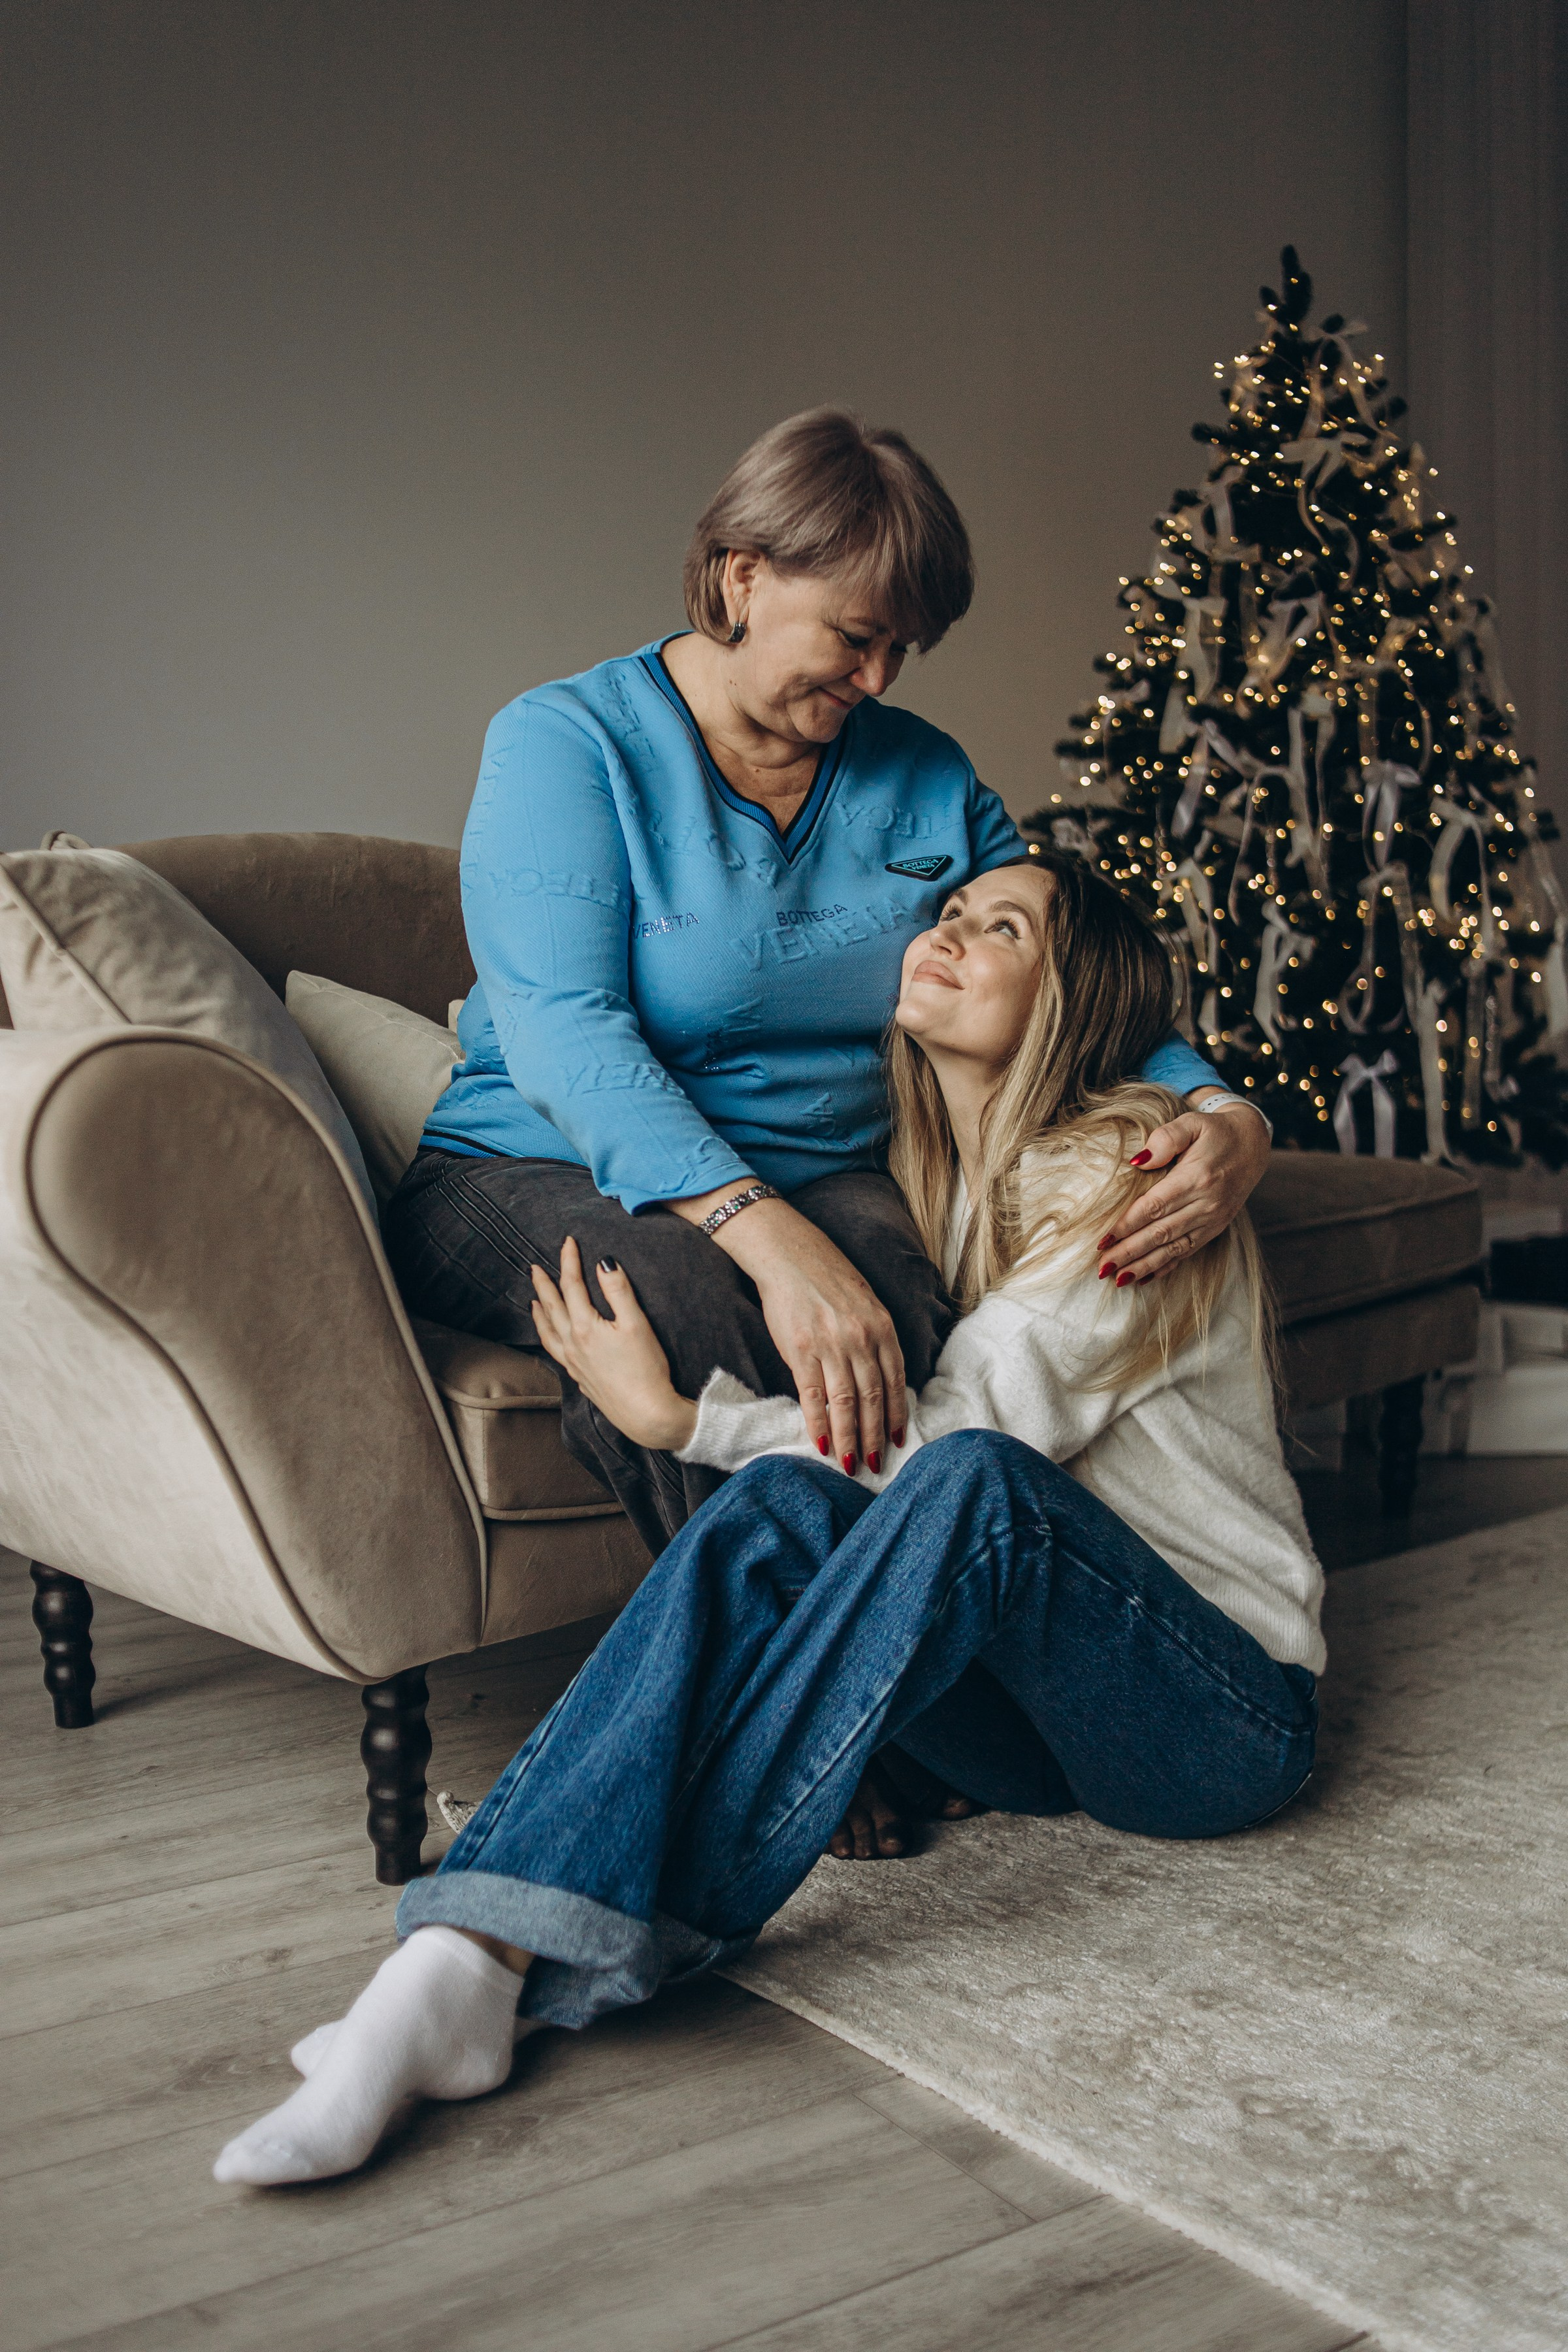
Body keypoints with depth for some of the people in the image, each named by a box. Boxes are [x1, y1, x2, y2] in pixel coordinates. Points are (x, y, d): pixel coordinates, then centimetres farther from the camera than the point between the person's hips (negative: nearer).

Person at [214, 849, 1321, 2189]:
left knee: (970, 1482, -35)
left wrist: (679, 1415, -21)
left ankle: (637, 1942, -34)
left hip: (1226, 1714, -5)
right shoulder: (923, 1174, 10)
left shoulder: (1134, 1171, -12)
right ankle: (468, 1962, -38)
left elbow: (962, 1433, -20)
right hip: (1035, 1714, 5)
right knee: (780, 1506, -24)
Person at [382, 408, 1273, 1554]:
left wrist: (1230, 1120, -13)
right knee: (680, 1302, -38)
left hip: (823, 1181, 4)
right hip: (544, 1175, -3)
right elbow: (562, 1037, -22)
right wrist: (773, 1240, -36)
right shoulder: (566, 741, -8)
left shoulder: (927, 778, 9)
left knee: (900, 1307, -32)